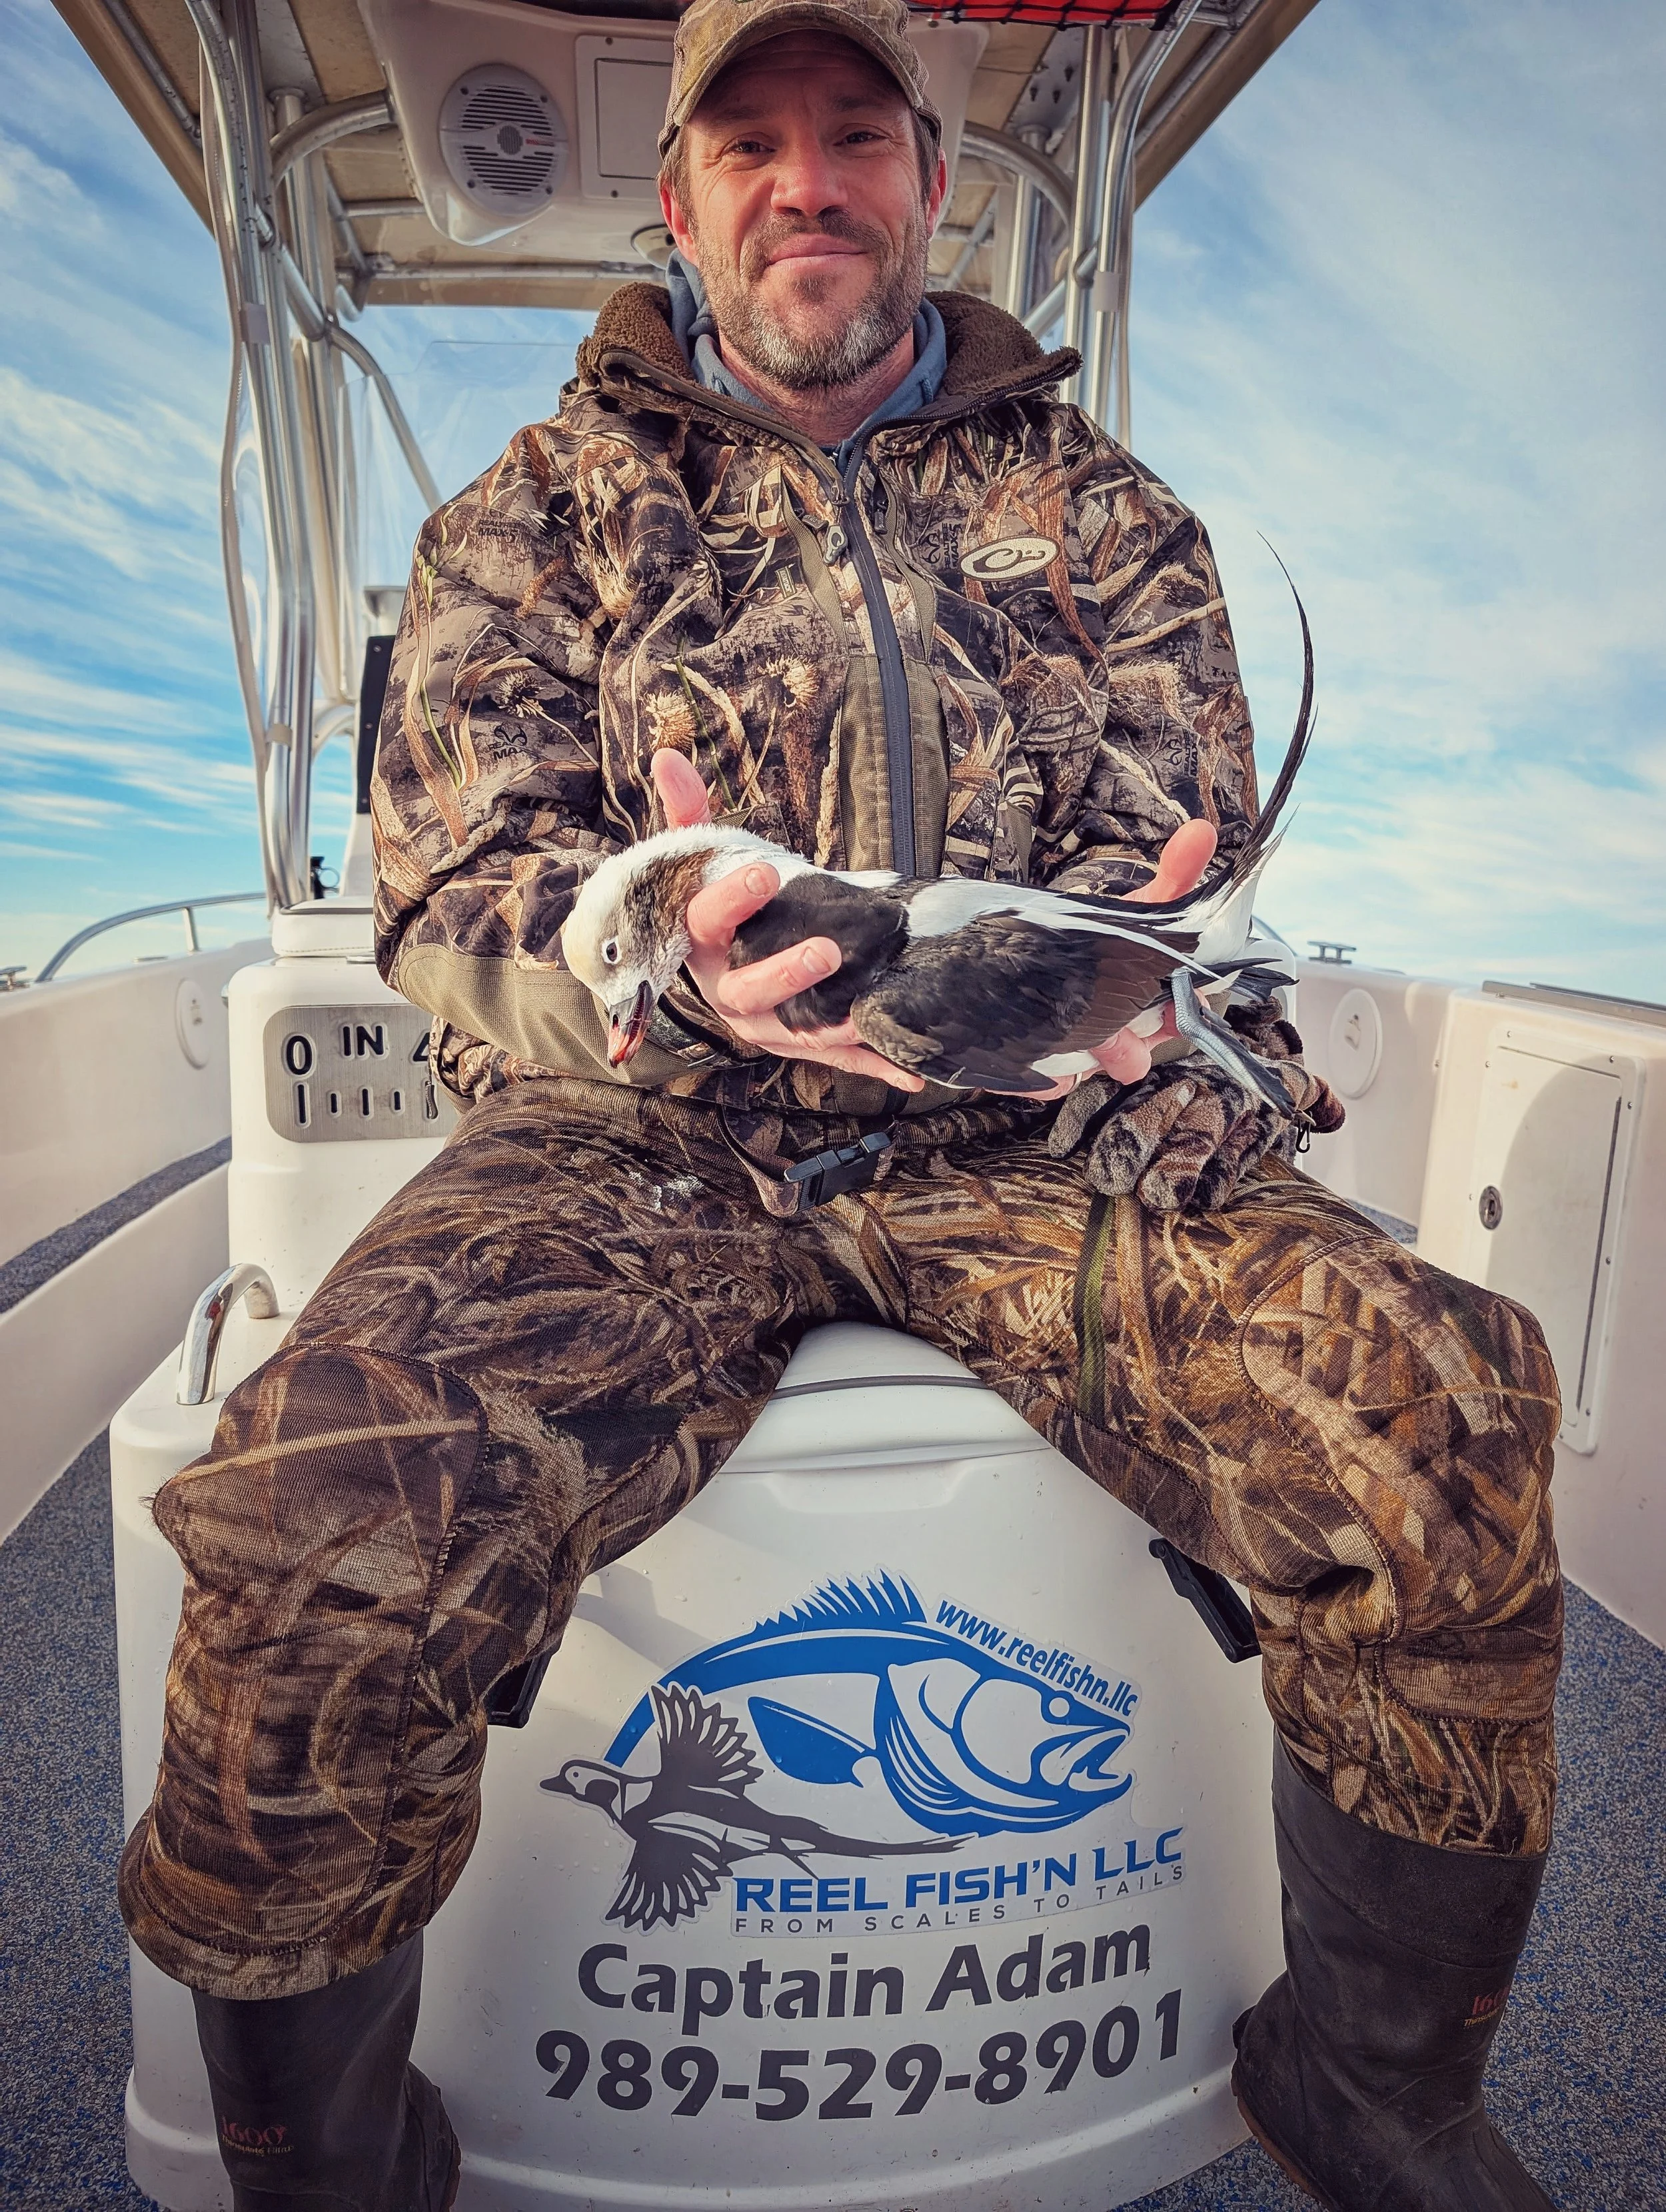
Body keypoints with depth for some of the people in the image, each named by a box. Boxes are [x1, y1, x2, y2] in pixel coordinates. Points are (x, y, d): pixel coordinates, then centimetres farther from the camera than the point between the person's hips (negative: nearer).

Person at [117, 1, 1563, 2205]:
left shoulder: (1103, 509, 19)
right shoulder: (537, 516, 15)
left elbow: (1189, 869, 12)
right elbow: (455, 902, 3)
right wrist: (664, 960, -21)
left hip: (1033, 1138, 2)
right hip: (646, 1132, 0)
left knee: (1455, 1433, -23)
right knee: (311, 1532, -29)